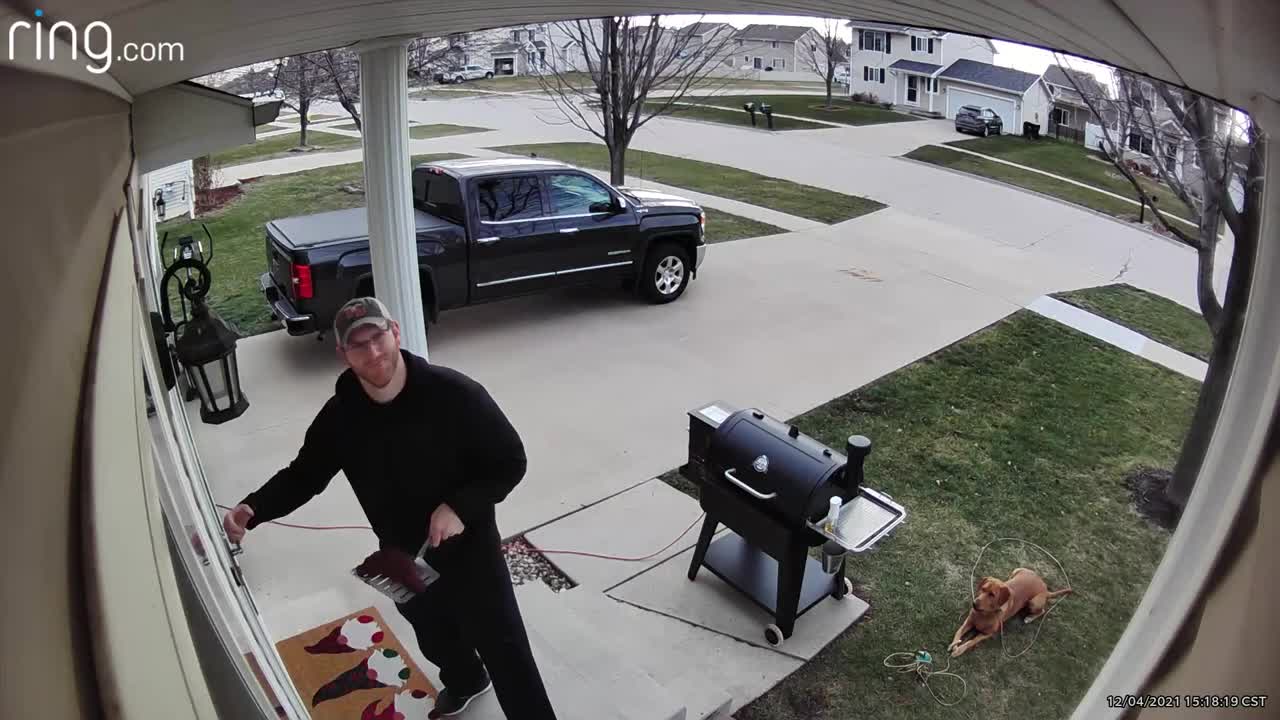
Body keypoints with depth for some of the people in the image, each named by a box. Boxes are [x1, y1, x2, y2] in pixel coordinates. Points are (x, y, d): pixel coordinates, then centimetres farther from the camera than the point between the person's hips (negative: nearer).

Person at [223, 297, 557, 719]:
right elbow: (303, 475, 2)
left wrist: (460, 507, -30)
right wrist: (251, 510, -15)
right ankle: (465, 682, 65)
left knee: (507, 658, 4)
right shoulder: (340, 417, -12)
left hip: (469, 550, -5)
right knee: (435, 641, 32)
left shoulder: (454, 394, -25)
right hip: (402, 560, 5)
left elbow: (510, 462, -17)